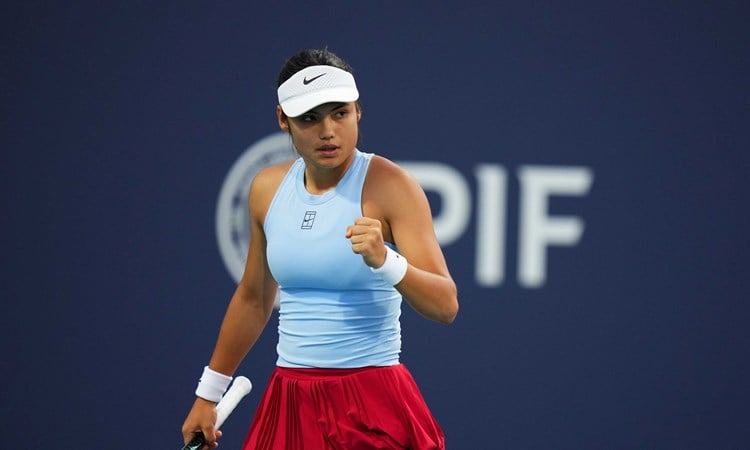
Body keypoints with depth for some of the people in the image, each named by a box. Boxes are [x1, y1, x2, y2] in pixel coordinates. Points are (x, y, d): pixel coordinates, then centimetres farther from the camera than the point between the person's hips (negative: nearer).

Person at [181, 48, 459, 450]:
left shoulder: (389, 186, -10)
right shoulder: (266, 189, 6)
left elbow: (445, 306, -16)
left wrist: (384, 261, -33)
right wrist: (208, 394, 24)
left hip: (373, 408, -5)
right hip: (291, 405, 5)